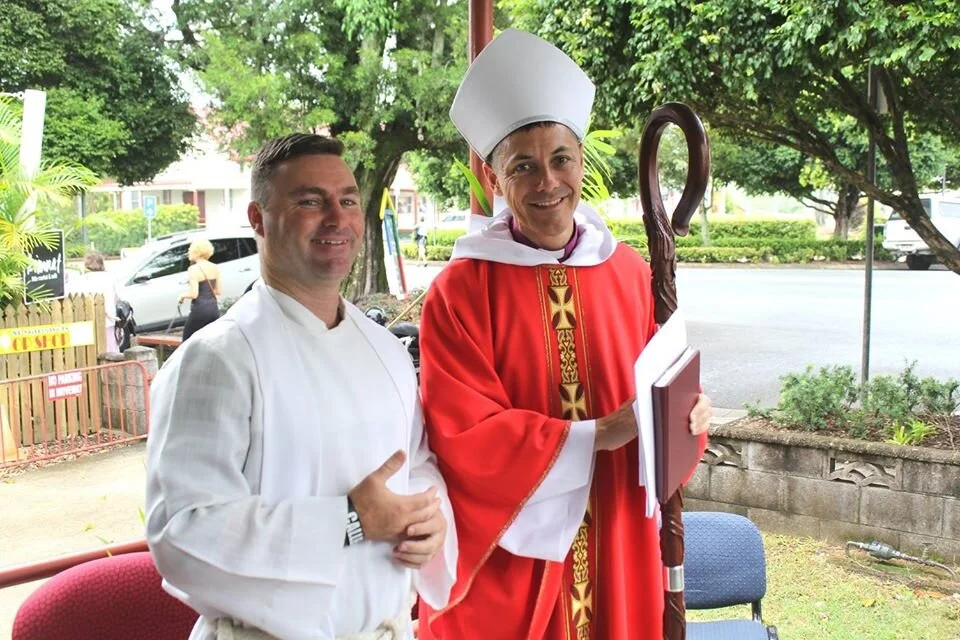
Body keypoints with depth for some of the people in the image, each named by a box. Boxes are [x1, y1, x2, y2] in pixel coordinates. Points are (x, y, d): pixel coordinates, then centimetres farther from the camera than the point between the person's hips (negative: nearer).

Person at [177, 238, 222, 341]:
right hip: (214, 309, 6)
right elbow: (218, 292, 10)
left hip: (199, 310, -6)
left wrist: (182, 296, 2)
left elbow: (193, 294, -16)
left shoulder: (194, 269, -12)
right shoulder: (215, 268, 7)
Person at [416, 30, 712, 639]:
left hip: (617, 551, 4)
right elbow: (463, 438, -16)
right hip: (509, 555, -3)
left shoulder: (630, 272, 1)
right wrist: (596, 435, -23)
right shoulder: (460, 291, -12)